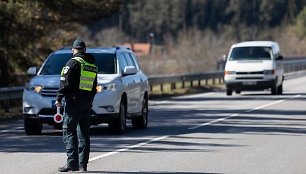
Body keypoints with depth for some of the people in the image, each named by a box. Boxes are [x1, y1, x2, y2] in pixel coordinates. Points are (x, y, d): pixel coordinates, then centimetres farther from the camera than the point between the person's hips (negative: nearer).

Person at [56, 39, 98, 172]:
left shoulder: (73, 63, -7)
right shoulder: (93, 66, 16)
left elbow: (65, 82, -13)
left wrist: (59, 98, -9)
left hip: (74, 101, -7)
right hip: (87, 103, 7)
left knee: (69, 132, -7)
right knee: (84, 134, 10)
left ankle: (72, 162, -15)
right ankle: (83, 165, 9)